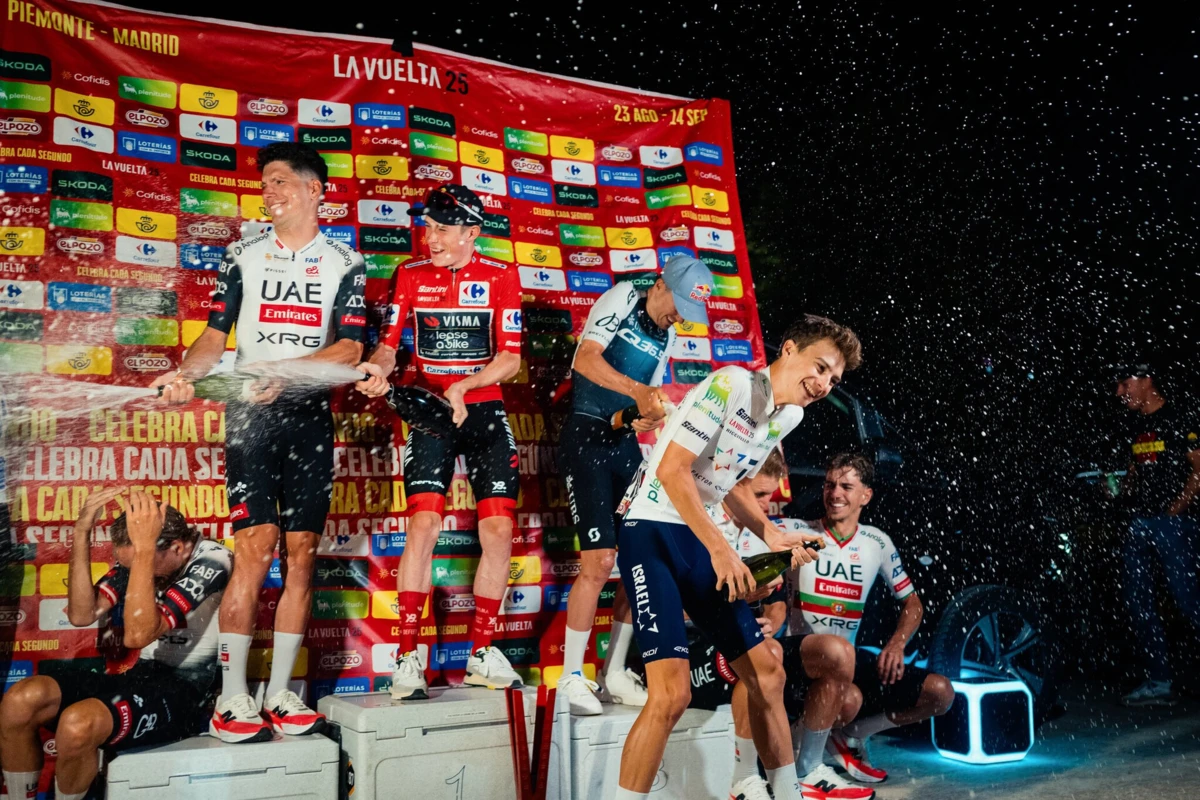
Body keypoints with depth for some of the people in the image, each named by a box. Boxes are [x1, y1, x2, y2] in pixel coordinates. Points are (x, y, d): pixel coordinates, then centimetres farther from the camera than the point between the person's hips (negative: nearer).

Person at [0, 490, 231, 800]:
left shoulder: (212, 561, -17)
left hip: (185, 693, -7)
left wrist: (145, 546, -31)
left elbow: (138, 634, -26)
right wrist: (82, 531, -12)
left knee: (78, 724, -32)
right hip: (138, 678, 7)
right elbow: (82, 615, -5)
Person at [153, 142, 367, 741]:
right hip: (250, 412, -1)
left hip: (310, 414, 1)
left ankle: (279, 694, 10)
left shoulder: (345, 264, 8)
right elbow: (215, 335, 5)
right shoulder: (242, 257, 10)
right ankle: (233, 697, -3)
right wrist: (184, 374, -15)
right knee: (256, 546, -11)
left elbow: (350, 347, -3)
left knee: (301, 553, 1)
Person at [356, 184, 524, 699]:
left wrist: (462, 386, -18)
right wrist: (379, 369, -22)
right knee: (423, 524, -13)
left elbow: (510, 358, -4)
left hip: (484, 410, 1)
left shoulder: (500, 277, 0)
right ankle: (408, 656, -5)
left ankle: (482, 652, 10)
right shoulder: (411, 275, 3)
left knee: (499, 529, -4)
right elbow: (389, 342, 0)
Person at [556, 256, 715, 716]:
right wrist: (639, 391, -34)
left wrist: (651, 416, -6)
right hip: (586, 437, -7)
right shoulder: (622, 299, -6)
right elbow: (587, 359, -21)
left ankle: (615, 674, 15)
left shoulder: (667, 336, 15)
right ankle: (571, 678, 0)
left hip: (625, 442, 8)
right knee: (600, 562, -13)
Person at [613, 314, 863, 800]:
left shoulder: (790, 416, 10)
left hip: (700, 544, 9)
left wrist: (770, 534, 7)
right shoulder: (731, 384, -16)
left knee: (767, 674, 10)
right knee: (672, 693, -20)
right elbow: (672, 470, -20)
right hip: (654, 534, -8)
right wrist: (721, 549, -20)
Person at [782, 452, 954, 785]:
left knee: (941, 693, -7)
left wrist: (897, 644, -5)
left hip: (848, 658, 5)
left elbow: (912, 602, 13)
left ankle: (848, 737, 8)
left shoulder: (878, 543, 5)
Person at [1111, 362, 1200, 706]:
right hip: (1139, 522, 8)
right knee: (1138, 600, 5)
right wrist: (1119, 487, 4)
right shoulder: (1136, 427, 19)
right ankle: (1159, 682, 10)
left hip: (1172, 520, -8)